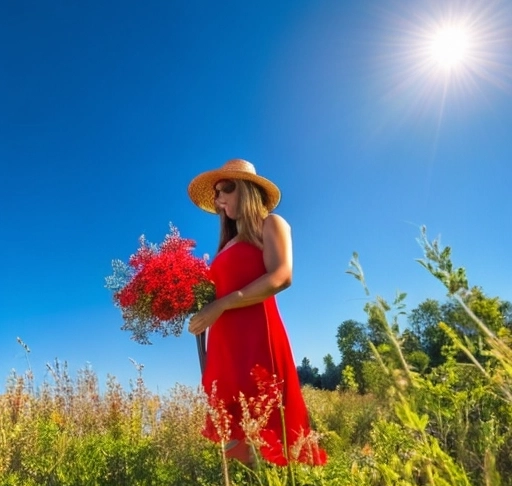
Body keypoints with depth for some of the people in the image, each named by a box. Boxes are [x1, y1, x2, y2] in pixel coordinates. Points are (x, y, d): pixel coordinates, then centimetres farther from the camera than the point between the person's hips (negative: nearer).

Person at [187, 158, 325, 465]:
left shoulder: (271, 224, 6)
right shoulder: (229, 244, 25)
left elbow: (281, 276, -12)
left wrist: (220, 306, -14)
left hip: (257, 331, -7)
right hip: (225, 340, 7)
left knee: (267, 425, -6)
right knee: (234, 431, 5)